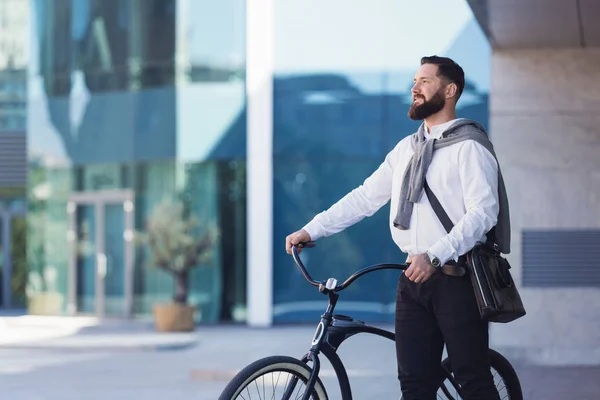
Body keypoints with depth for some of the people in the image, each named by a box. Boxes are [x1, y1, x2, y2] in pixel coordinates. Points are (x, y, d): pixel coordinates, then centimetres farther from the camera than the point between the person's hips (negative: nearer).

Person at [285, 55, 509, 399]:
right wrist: (312, 230, 8)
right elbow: (365, 196, 16)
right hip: (415, 279, 7)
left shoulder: (469, 146, -6)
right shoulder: (407, 149, 16)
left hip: (456, 278, -7)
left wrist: (435, 256, -25)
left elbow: (483, 211, -16)